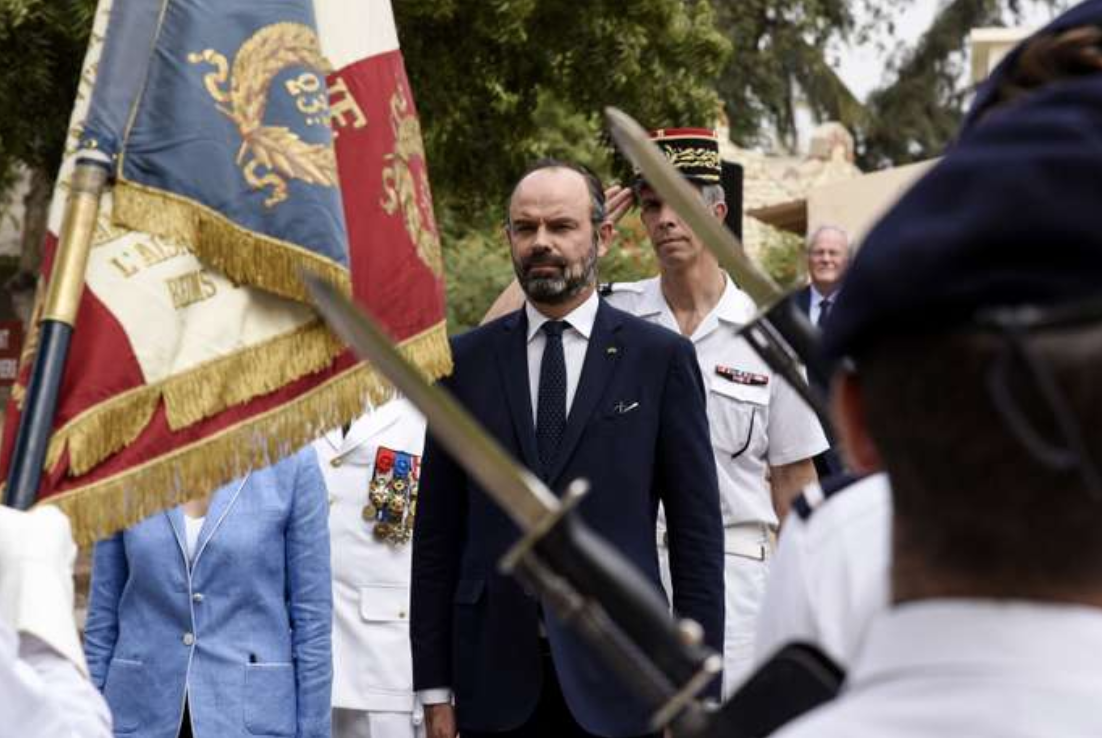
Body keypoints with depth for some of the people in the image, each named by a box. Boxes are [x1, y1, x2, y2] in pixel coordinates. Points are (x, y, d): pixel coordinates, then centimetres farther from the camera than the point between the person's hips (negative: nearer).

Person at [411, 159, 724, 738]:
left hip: (616, 681, -1)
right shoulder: (467, 360, 7)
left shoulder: (660, 358, 2)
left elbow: (697, 533, 1)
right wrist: (435, 688, 3)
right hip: (496, 676, 2)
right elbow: (437, 532, 7)